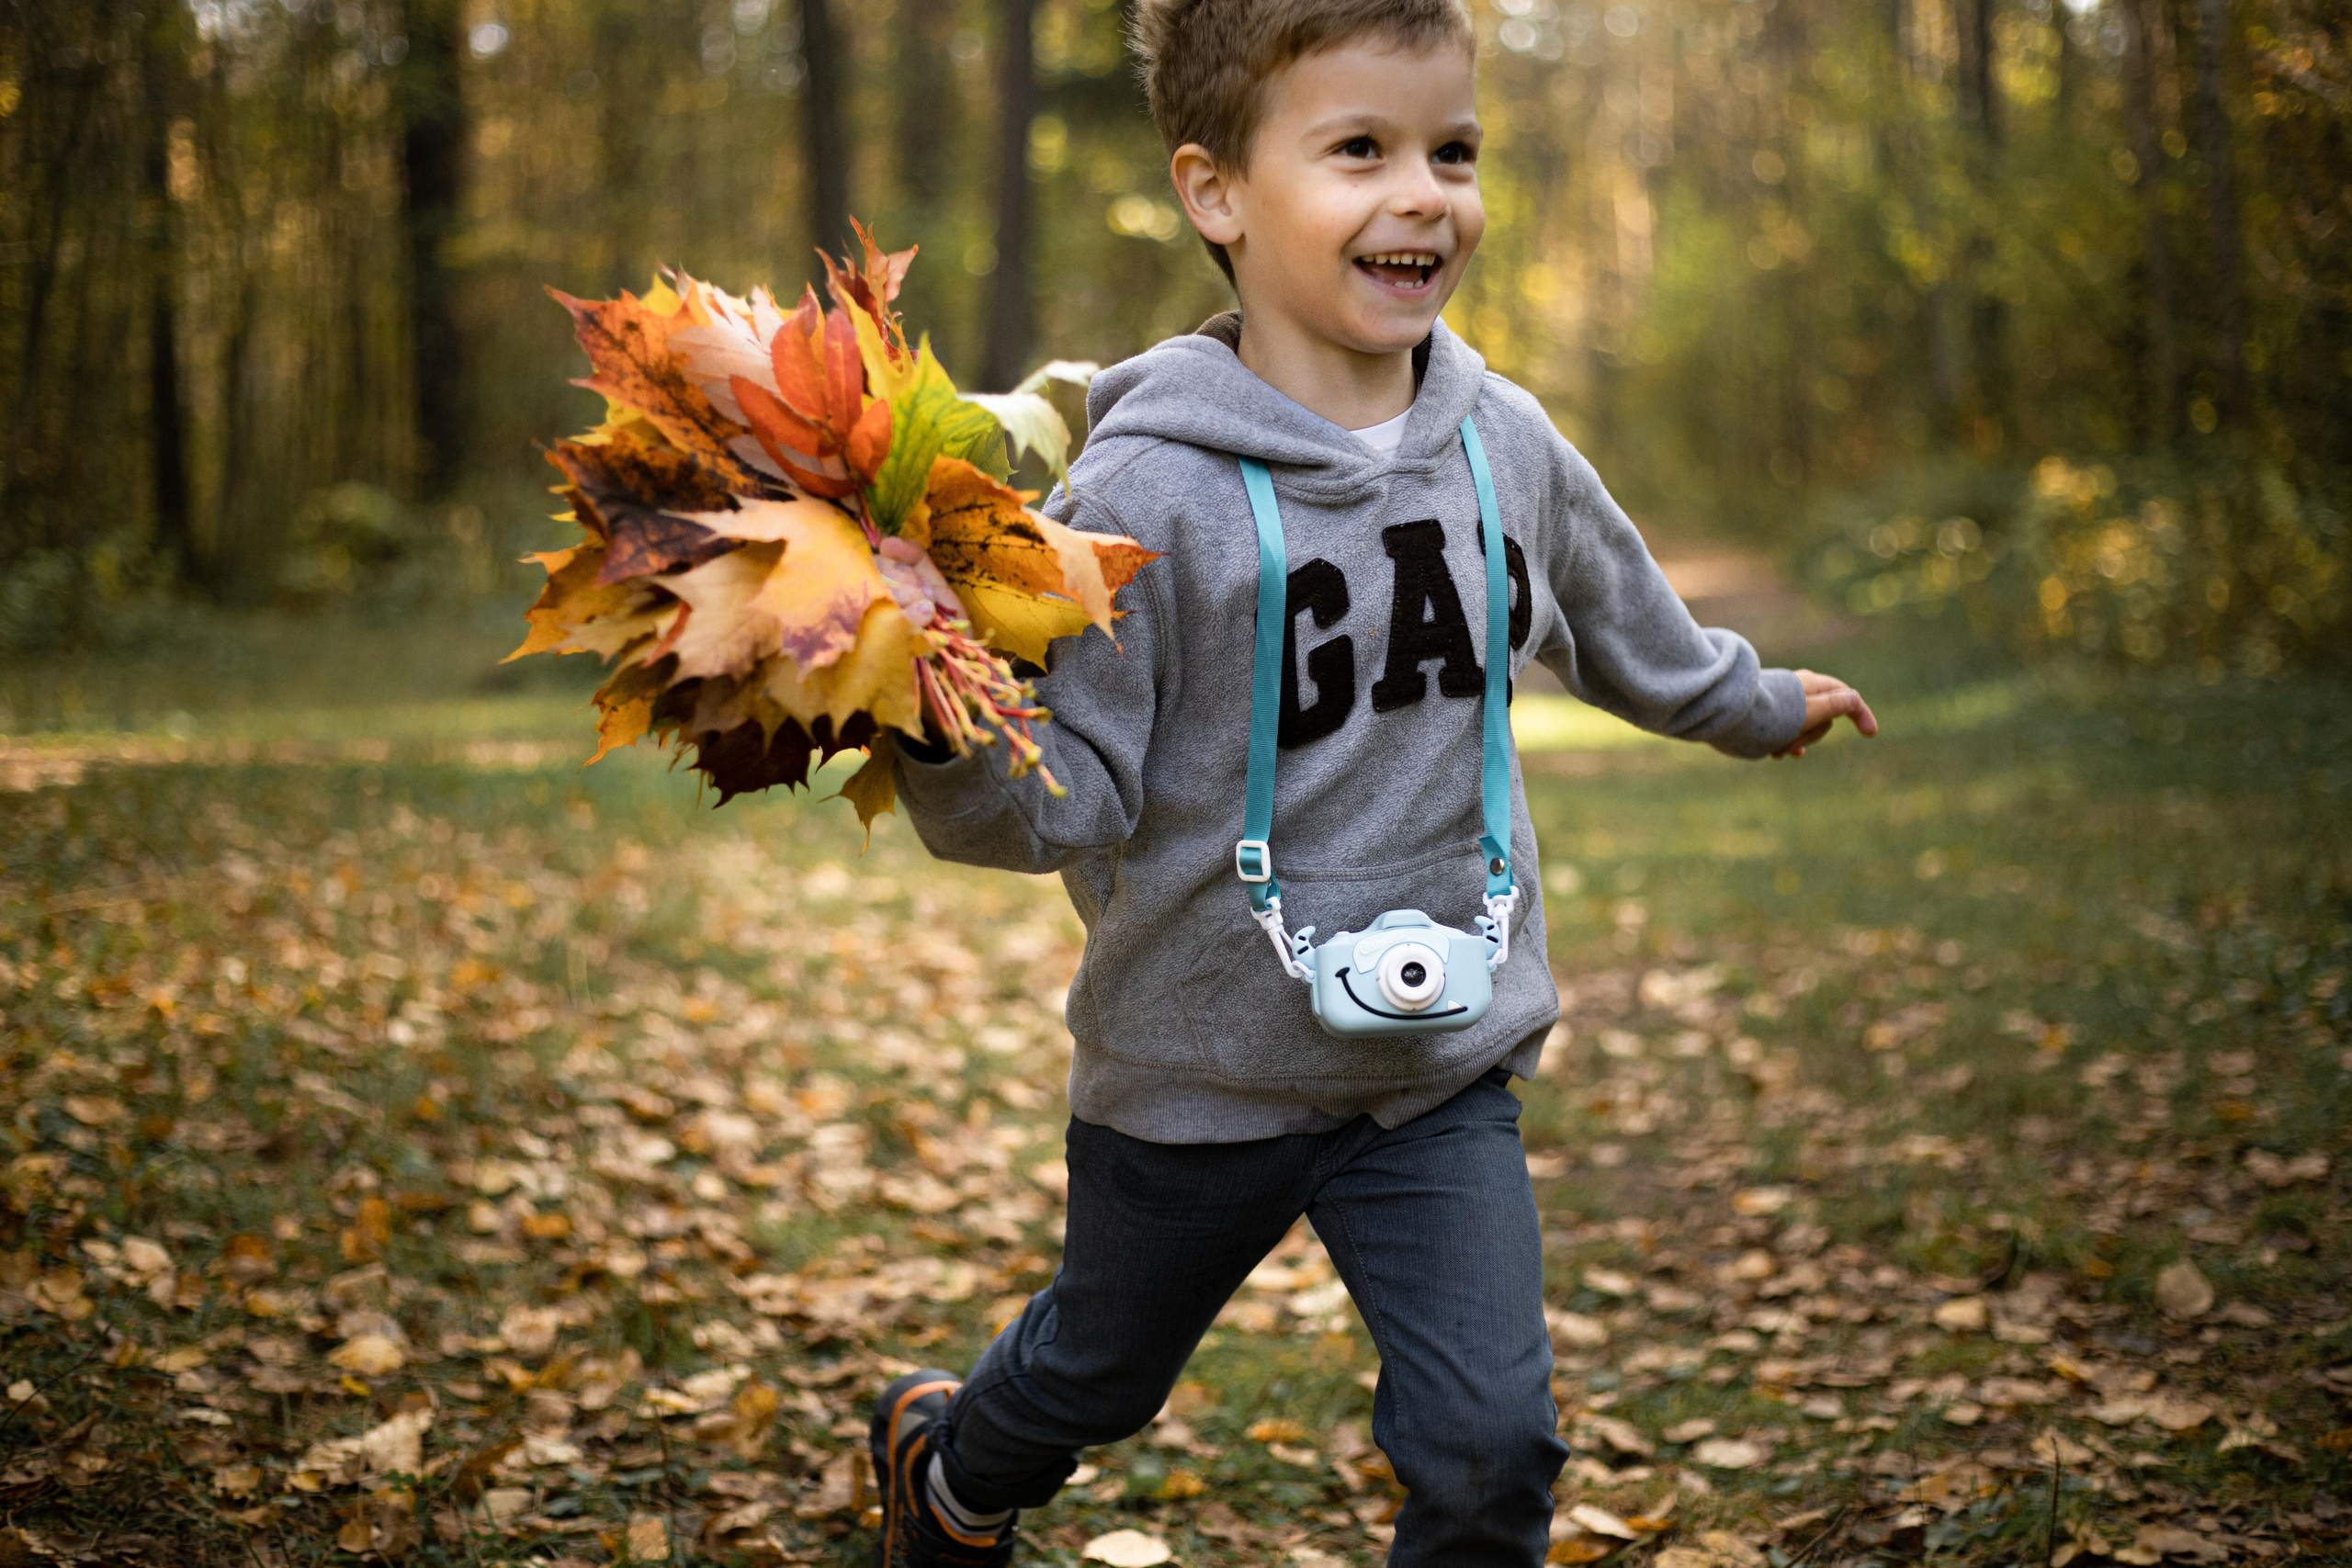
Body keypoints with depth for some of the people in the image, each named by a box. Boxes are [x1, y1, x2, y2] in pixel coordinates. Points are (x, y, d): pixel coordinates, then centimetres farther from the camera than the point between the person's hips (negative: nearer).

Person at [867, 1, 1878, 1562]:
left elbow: (1622, 618, 17)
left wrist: (1751, 701, 33)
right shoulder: (1148, 492, -21)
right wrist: (943, 735, -42)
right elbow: (1069, 796, -21)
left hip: (1444, 1062, 3)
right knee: (1093, 1375, 22)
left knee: (1491, 1441, -5)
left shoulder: (1503, 442, -4)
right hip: (1201, 1065, -3)